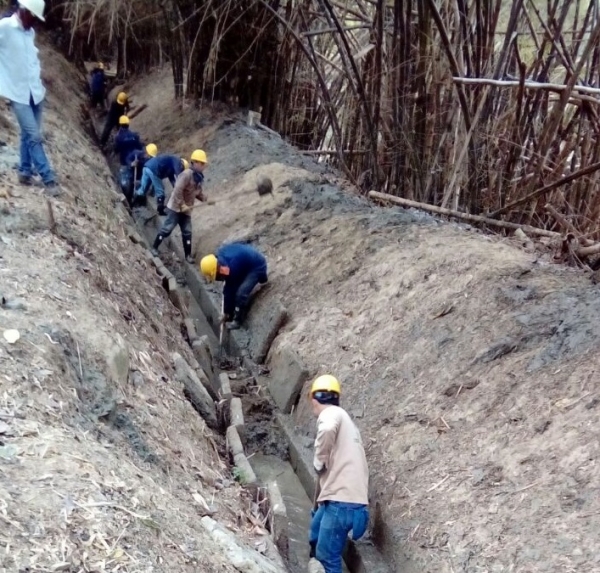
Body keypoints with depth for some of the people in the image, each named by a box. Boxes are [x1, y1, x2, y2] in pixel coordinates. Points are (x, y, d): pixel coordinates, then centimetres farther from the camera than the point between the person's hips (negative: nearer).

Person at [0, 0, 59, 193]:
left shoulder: (30, 32, 10)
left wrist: (38, 79, 13)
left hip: (36, 92, 6)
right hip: (18, 93, -6)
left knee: (29, 135, 12)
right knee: (34, 136, -6)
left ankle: (25, 172, 24)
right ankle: (48, 178, -2)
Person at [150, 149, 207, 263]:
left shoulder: (199, 177, 6)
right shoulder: (187, 174, -22)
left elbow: (197, 191, 17)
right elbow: (178, 190, -27)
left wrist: (204, 198, -4)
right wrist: (182, 205, -24)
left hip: (186, 209, 8)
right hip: (175, 207, -8)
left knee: (187, 232, 7)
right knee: (167, 228, -2)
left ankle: (188, 255, 15)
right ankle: (154, 247, 13)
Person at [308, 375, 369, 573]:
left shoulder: (330, 414, -5)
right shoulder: (342, 417, 23)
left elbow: (327, 430, -30)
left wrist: (319, 462, -15)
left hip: (342, 499, -9)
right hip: (346, 497, 9)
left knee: (327, 556, -3)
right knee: (315, 541, 25)